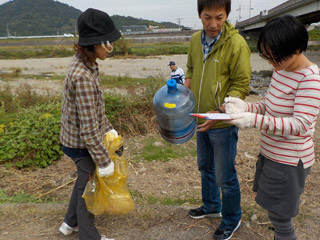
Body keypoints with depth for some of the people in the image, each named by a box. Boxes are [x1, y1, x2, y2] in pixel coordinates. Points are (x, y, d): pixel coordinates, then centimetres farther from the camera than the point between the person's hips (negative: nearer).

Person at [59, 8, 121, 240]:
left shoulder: (85, 64, -1)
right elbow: (88, 128, -28)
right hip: (83, 143, -9)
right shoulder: (83, 77, -31)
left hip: (76, 138, 9)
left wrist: (109, 128, 15)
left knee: (85, 180, 27)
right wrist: (104, 161, -20)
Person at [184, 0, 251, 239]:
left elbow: (241, 85, -16)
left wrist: (219, 112, -28)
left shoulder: (237, 44, -18)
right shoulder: (196, 39, 2)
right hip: (201, 120, 7)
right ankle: (211, 206, 48)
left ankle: (232, 220, 34)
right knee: (205, 166, 23)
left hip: (223, 123, -7)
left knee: (225, 176, 7)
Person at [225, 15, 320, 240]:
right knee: (278, 213, 23)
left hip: (289, 162, -8)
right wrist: (246, 107, -11)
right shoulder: (281, 69, 3)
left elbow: (300, 125, -27)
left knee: (279, 217, 8)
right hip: (271, 153, 8)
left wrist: (255, 120, -40)